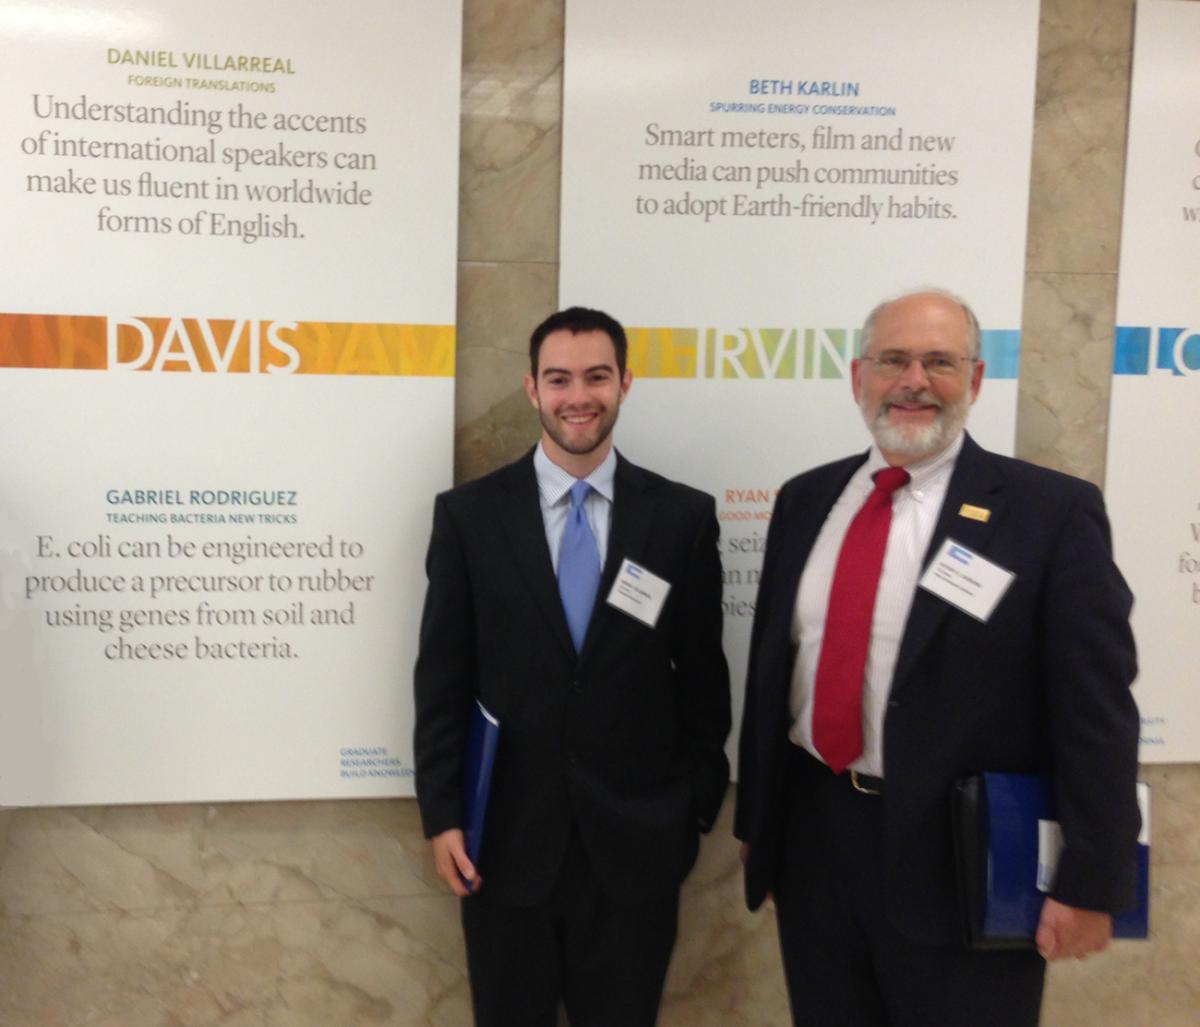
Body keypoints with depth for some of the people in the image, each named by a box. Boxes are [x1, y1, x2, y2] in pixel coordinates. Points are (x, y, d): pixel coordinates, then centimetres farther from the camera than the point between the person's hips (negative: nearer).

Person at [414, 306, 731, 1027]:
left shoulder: (684, 516, -2)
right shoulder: (468, 515, -2)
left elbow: (704, 671, 3)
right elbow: (443, 676, 0)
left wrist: (702, 805, 5)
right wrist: (442, 812, -2)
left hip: (637, 841, 0)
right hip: (507, 838, 0)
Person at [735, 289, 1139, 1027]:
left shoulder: (1052, 511, -9)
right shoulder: (806, 500, 5)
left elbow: (1096, 712, -10)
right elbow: (771, 666, 10)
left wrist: (1091, 884, -10)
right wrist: (757, 821, 12)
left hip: (965, 863, -4)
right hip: (812, 839, 4)